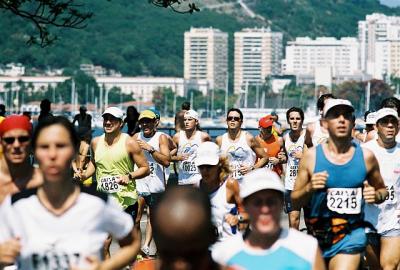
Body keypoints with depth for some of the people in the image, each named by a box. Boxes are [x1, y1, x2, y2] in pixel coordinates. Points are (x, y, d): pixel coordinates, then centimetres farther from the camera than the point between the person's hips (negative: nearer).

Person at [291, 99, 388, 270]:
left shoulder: (365, 156, 0)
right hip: (316, 237, 1)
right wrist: (309, 188, -18)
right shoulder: (311, 156, -3)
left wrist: (376, 195, -8)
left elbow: (382, 190, 15)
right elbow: (294, 202, 1)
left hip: (351, 236, -1)